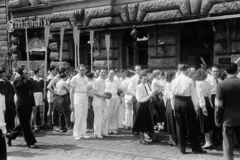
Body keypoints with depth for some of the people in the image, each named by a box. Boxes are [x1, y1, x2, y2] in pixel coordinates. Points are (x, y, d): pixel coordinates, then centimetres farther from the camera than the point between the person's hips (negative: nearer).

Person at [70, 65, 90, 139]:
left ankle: (83, 133, 14)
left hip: (85, 98, 6)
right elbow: (71, 91, -4)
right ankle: (76, 134, 0)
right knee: (78, 117, -7)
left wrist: (88, 101, 16)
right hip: (78, 97, -6)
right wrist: (72, 103, -9)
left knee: (84, 117, 7)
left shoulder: (86, 78, 13)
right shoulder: (75, 78, -4)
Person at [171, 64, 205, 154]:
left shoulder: (174, 81, 0)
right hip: (187, 103, -3)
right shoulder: (189, 81, -11)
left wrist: (174, 106, 13)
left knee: (180, 126, 12)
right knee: (191, 126, 6)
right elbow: (193, 95, -8)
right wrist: (196, 107, -1)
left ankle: (182, 148, 16)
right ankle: (196, 148, 13)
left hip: (177, 103, 4)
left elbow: (172, 96, 4)